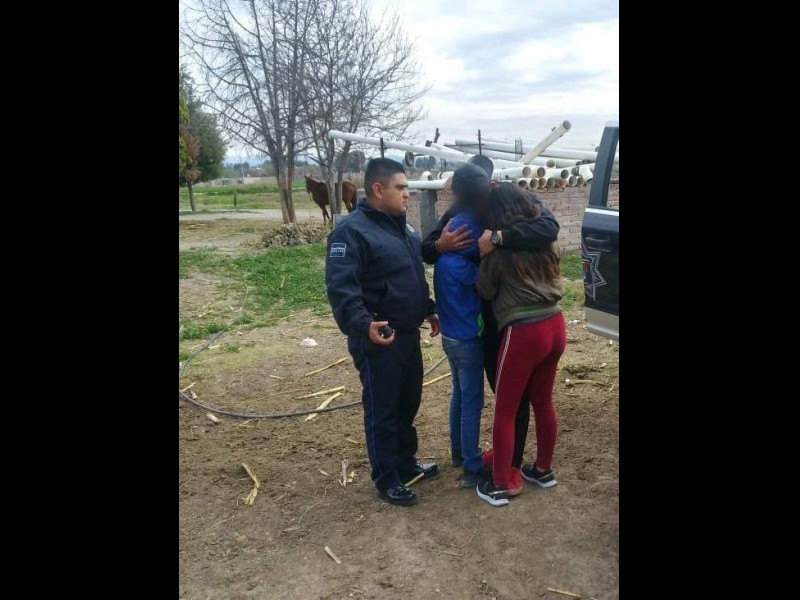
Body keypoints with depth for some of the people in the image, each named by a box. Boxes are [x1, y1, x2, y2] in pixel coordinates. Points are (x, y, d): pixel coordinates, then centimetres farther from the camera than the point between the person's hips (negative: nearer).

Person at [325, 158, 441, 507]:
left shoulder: (402, 226, 12)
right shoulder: (352, 230, -17)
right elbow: (340, 286, -27)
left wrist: (429, 310, 23)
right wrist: (362, 323, -39)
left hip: (408, 334, 9)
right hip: (377, 340, -9)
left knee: (408, 403, 20)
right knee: (382, 410, 5)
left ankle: (406, 463, 38)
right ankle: (386, 479, 20)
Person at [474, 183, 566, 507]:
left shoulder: (500, 247, -12)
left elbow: (485, 290, 0)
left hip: (523, 333, -7)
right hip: (555, 325, 7)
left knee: (505, 410, 7)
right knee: (542, 402, 21)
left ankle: (498, 485, 15)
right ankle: (543, 470, 35)